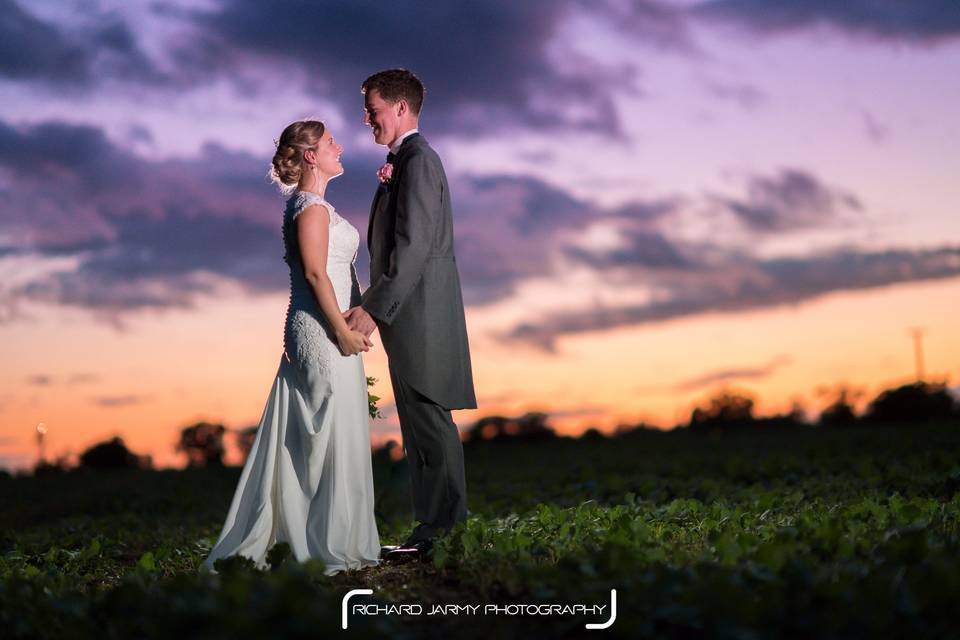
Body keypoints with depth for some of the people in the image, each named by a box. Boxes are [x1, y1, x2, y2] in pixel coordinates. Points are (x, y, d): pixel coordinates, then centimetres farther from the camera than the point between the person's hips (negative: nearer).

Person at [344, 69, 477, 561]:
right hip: (412, 316, 10)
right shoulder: (405, 160, 20)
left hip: (419, 314, -10)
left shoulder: (418, 160, -12)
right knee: (423, 424, 12)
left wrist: (374, 308, -22)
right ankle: (436, 528, 17)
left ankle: (440, 532, -2)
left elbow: (413, 247, -21)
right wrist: (386, 185, 4)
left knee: (428, 423, -6)